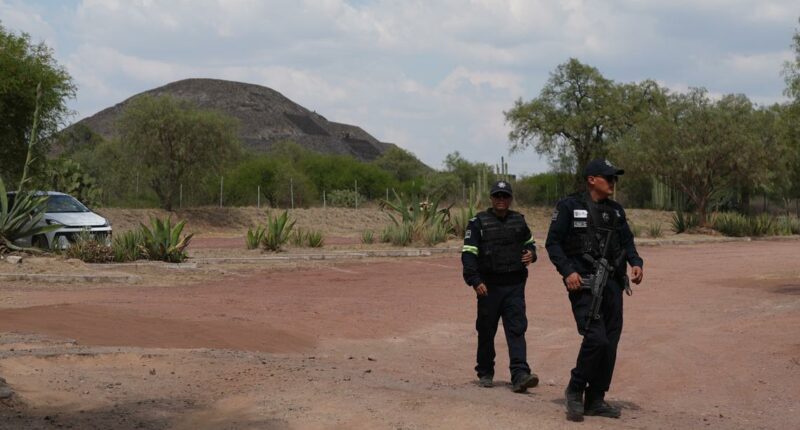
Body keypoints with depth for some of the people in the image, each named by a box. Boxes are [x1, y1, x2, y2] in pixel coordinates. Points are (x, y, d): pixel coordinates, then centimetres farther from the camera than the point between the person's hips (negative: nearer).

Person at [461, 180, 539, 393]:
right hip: (489, 286, -2)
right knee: (486, 331, 7)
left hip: (515, 285, 2)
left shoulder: (519, 221, 12)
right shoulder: (479, 222, 0)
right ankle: (485, 374, 21)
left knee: (517, 329, -9)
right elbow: (468, 253, -5)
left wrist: (531, 253, 3)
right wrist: (475, 280, -16)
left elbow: (529, 242, 28)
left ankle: (520, 375, -16)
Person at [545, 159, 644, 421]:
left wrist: (636, 263, 0)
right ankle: (575, 390, 3)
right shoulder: (569, 207, -3)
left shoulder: (616, 210, 15)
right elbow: (553, 243, -4)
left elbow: (627, 241, 20)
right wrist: (568, 271, -15)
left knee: (610, 342, 5)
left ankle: (595, 400, 16)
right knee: (596, 338, -18)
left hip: (613, 283, 6)